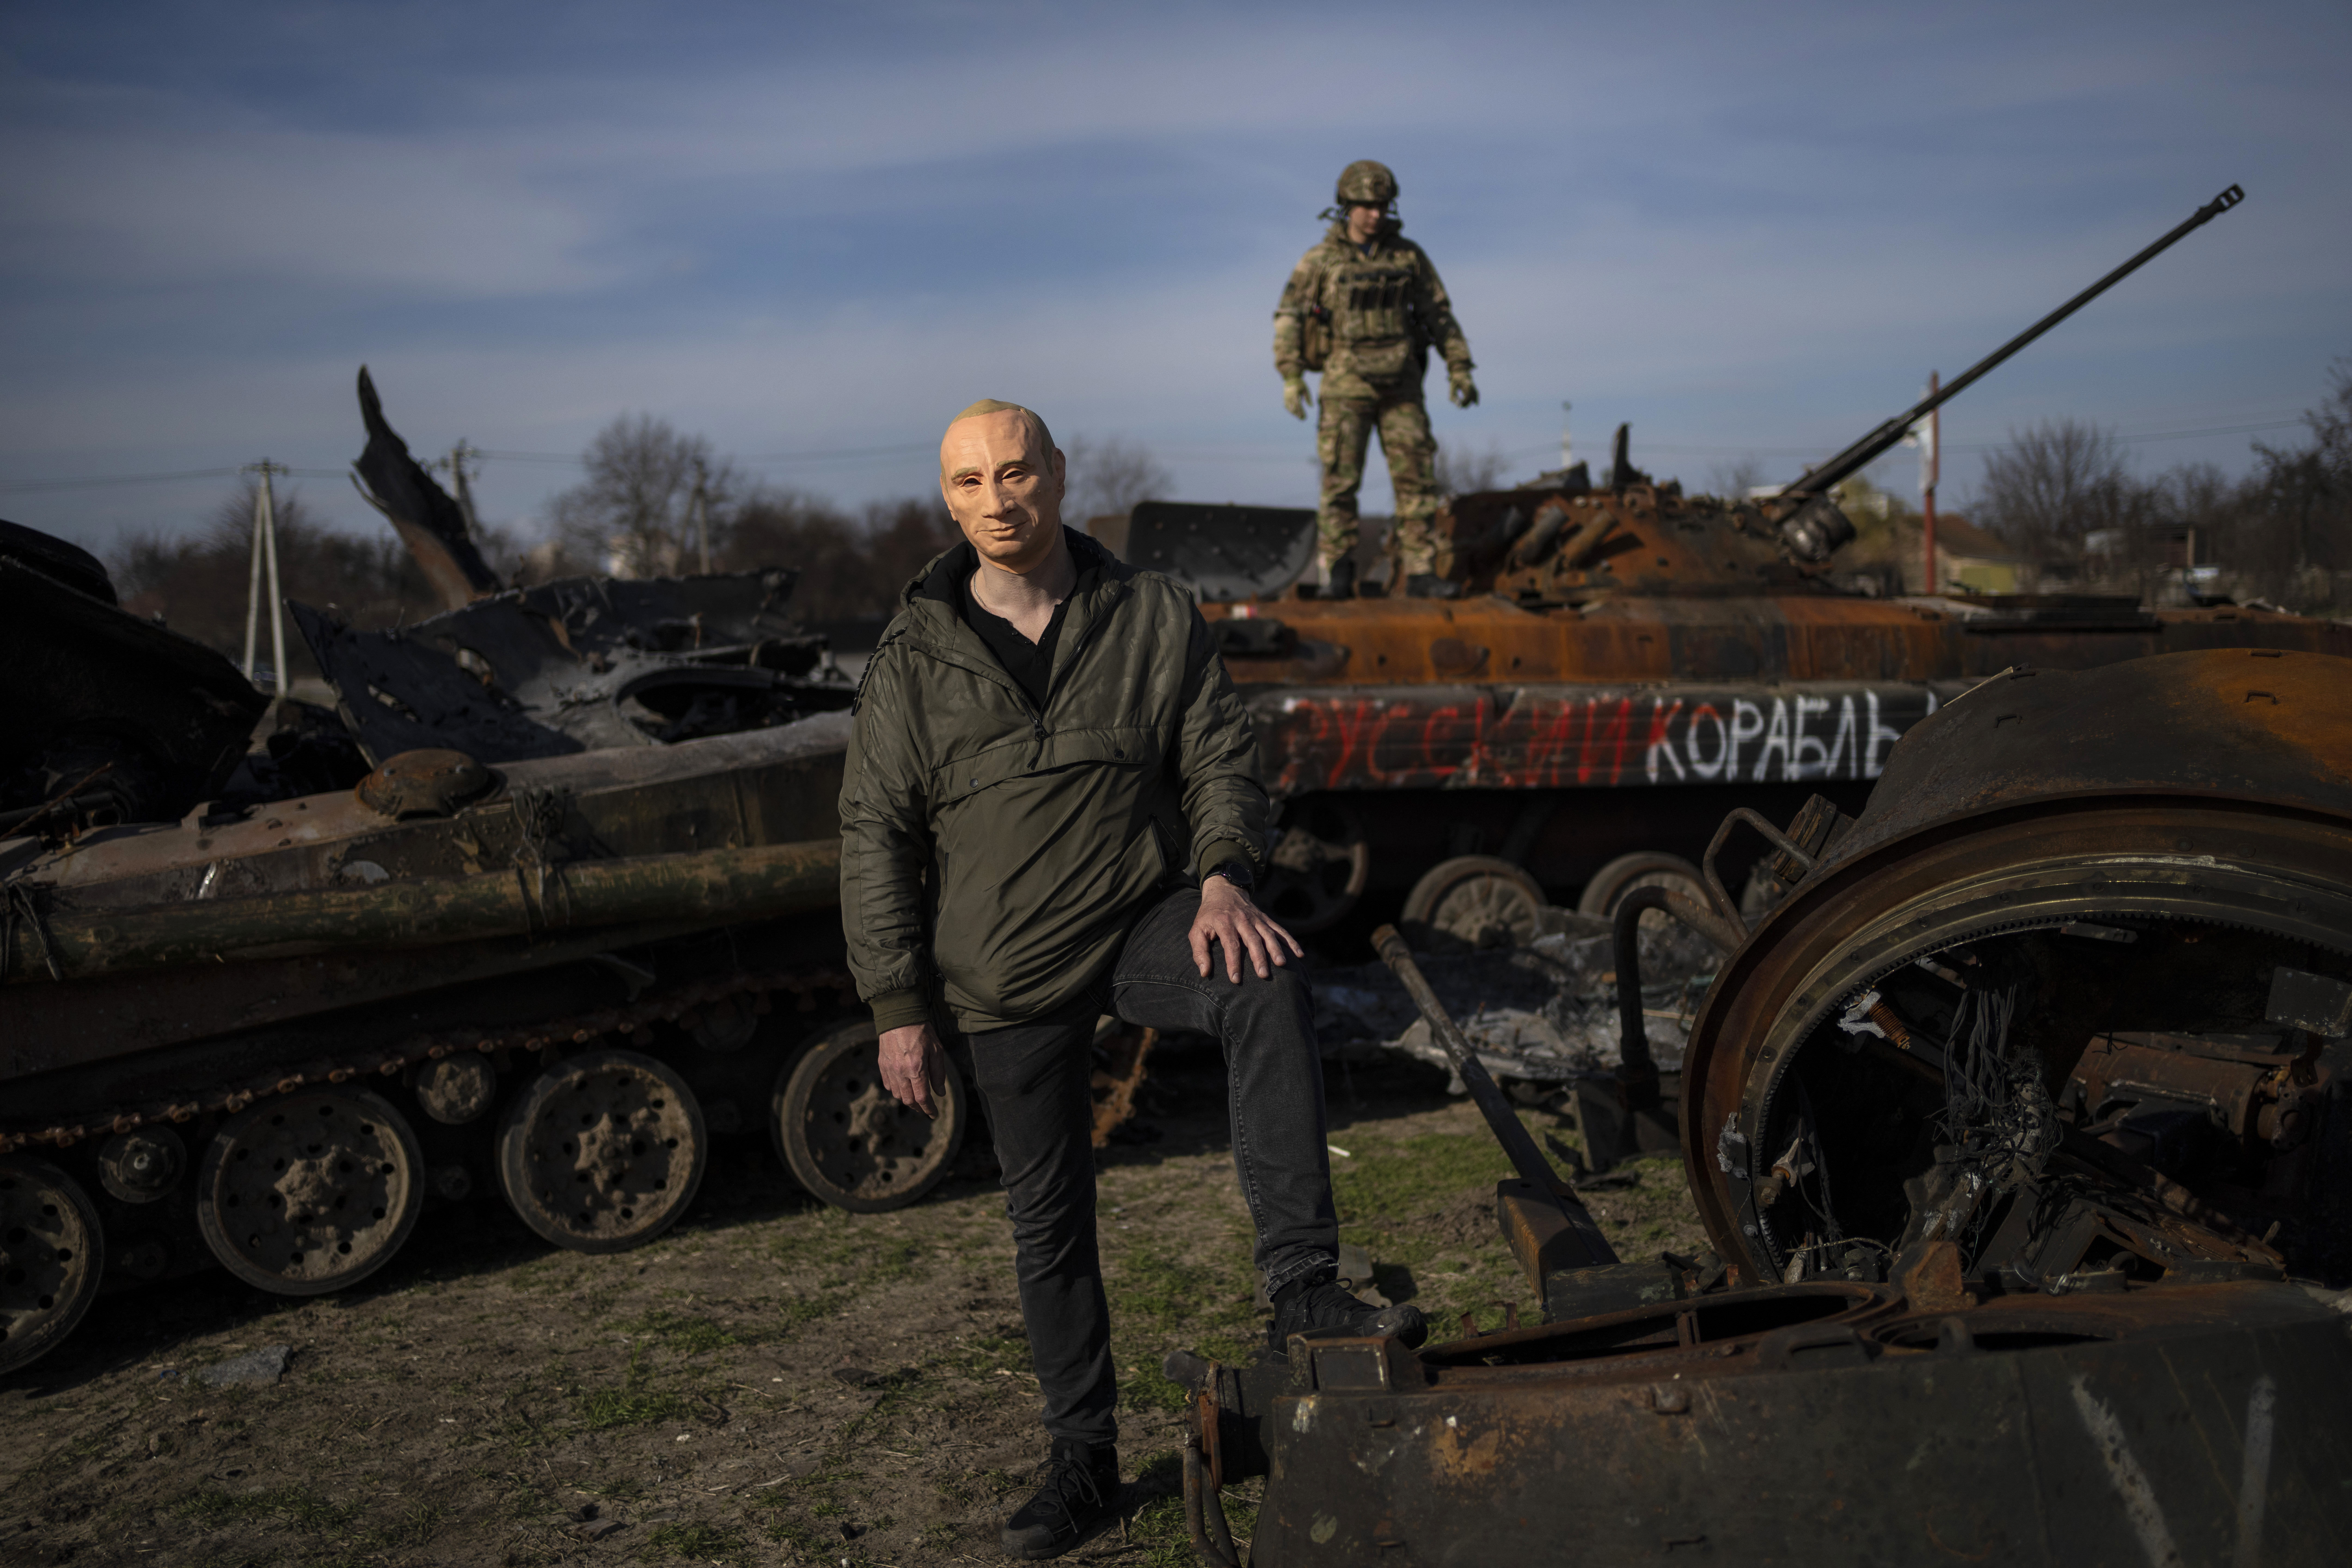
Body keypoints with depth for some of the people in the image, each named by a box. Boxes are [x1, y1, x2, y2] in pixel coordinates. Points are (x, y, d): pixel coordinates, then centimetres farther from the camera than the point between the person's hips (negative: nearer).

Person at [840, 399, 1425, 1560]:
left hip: (1143, 920, 0)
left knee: (1269, 988, -34)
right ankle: (1084, 1461, 26)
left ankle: (1300, 1288, -28)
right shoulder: (913, 658, 0)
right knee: (1048, 1223, 9)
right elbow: (876, 838, 1)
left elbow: (1222, 755, 0)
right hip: (1003, 978, 1)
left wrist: (1223, 876, -19)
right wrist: (899, 1004, -3)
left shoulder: (1154, 617, 1)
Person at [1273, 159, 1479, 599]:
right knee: (1341, 479, -8)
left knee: (1416, 478, -4)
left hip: (1400, 385, 2)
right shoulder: (1321, 259, -2)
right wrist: (1291, 378, -14)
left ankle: (1418, 574, 1)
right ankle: (1336, 574, 1)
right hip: (1346, 384, -2)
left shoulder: (1408, 254, 5)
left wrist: (1460, 369, 1)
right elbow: (1288, 319, -2)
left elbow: (1439, 314, 8)